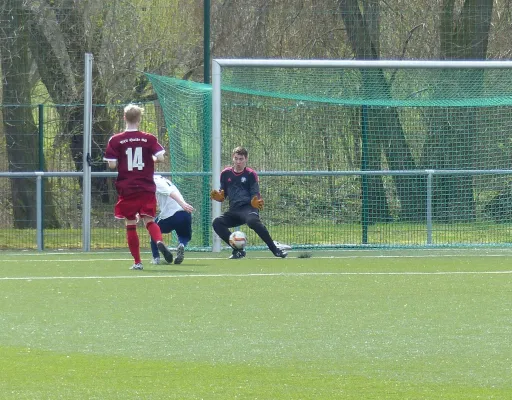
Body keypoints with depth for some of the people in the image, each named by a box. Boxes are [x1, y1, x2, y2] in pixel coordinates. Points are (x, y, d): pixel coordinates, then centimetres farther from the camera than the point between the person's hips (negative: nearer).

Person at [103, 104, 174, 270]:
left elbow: (112, 165, -7)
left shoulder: (116, 140, -4)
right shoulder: (149, 139, -1)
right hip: (147, 188, 1)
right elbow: (160, 157, -7)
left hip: (126, 189, -1)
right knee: (149, 220, 7)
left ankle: (137, 261, 7)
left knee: (130, 224, 7)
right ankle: (159, 241, -25)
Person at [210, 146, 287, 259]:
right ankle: (238, 250, -13)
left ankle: (275, 249, -35)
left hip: (248, 207, -5)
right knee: (217, 223, -21)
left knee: (253, 221, -38)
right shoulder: (225, 174, 13)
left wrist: (256, 202, -24)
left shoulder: (251, 174, 3)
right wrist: (218, 197, -7)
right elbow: (222, 196, 17)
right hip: (234, 210, 5)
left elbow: (255, 195, -1)